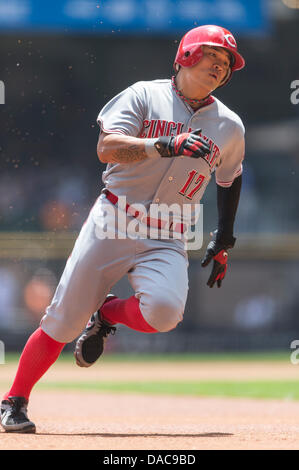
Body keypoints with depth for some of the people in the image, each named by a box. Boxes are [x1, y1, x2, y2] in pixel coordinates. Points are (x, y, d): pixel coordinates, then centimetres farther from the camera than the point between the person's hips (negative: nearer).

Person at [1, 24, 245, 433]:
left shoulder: (229, 126, 10)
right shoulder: (145, 96, -1)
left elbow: (230, 181, 27)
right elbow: (107, 148, -15)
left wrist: (223, 242, 24)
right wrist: (166, 145, -27)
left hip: (167, 239, 2)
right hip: (112, 224, -2)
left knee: (164, 310, -27)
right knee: (63, 321, -3)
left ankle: (107, 313, 7)